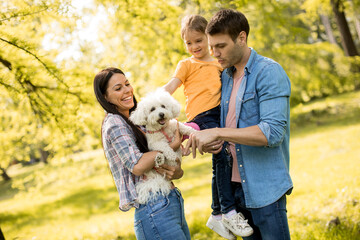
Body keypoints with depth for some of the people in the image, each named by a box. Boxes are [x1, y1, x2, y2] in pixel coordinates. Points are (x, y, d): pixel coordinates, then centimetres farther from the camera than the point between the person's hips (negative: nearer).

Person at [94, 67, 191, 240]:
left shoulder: (135, 122, 19)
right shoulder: (114, 123, -6)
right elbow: (137, 166, -20)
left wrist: (176, 172, -9)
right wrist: (174, 145, -10)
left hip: (173, 203, 9)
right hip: (154, 211, -9)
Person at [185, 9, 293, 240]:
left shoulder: (269, 72, -11)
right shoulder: (225, 76, 12)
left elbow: (272, 132, -21)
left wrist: (217, 133, -21)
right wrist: (199, 133, -2)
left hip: (264, 188, -7)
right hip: (235, 185, 7)